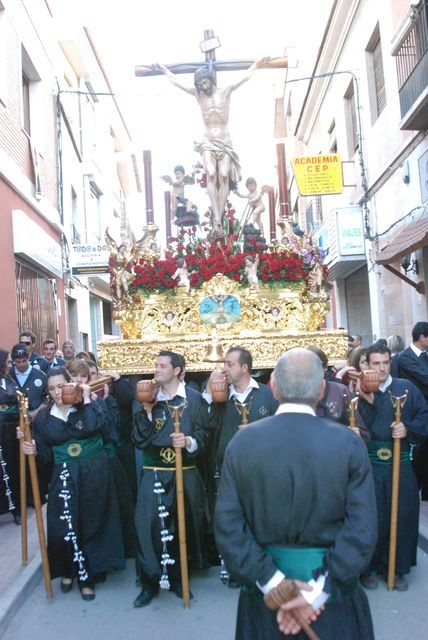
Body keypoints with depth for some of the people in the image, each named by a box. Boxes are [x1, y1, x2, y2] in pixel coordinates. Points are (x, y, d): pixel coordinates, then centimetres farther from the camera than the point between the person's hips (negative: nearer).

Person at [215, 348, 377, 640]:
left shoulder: (242, 441, -11)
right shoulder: (349, 443, -14)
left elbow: (227, 525, -12)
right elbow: (362, 529, -16)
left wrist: (269, 580, -11)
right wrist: (319, 592, -15)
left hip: (263, 588, 1)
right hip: (335, 589, 0)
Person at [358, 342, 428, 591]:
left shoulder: (406, 388, 1)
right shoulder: (359, 391, -3)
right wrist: (367, 402, -23)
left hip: (401, 465, 1)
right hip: (370, 466, -1)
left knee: (403, 516, 9)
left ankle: (398, 568, 27)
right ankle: (370, 567, 26)